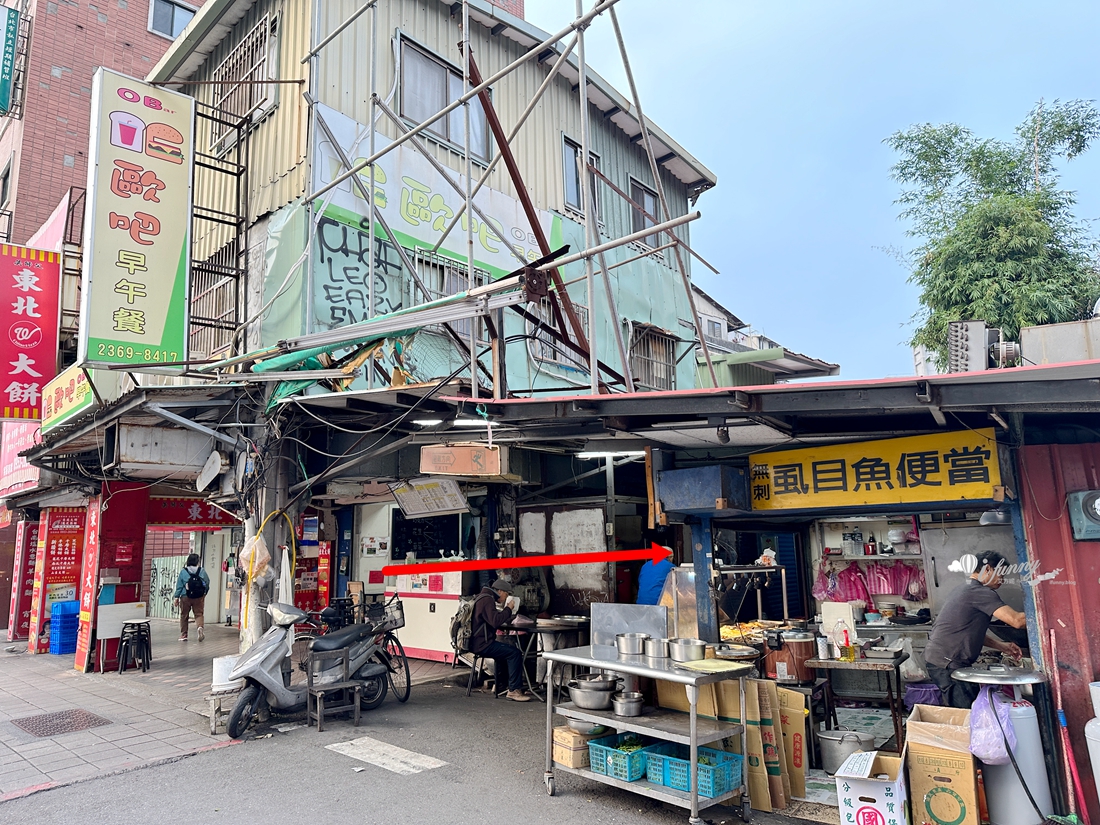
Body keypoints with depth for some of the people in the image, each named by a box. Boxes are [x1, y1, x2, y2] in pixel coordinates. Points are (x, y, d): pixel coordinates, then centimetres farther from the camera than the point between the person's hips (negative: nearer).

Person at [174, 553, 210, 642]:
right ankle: (200, 627, -22)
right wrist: (204, 594, 18)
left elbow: (179, 585, -2)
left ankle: (183, 635, 18)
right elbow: (207, 583, 3)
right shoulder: (202, 571, -2)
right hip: (199, 597, 0)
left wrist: (177, 597, 5)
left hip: (185, 597, 0)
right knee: (198, 614, 6)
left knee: (184, 616, 12)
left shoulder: (183, 571, -3)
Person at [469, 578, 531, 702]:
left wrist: (508, 612, 11)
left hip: (476, 642, 11)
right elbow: (495, 621, -27)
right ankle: (514, 690, -11)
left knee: (506, 649, 28)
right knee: (515, 653, -14)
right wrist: (508, 609, -13)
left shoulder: (484, 598, 18)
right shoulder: (487, 600, -15)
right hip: (481, 644, -11)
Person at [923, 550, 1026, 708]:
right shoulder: (980, 592, -13)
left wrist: (1001, 646, 14)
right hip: (947, 664, -10)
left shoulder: (966, 589, 19)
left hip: (938, 658, 10)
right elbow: (1017, 620, -19)